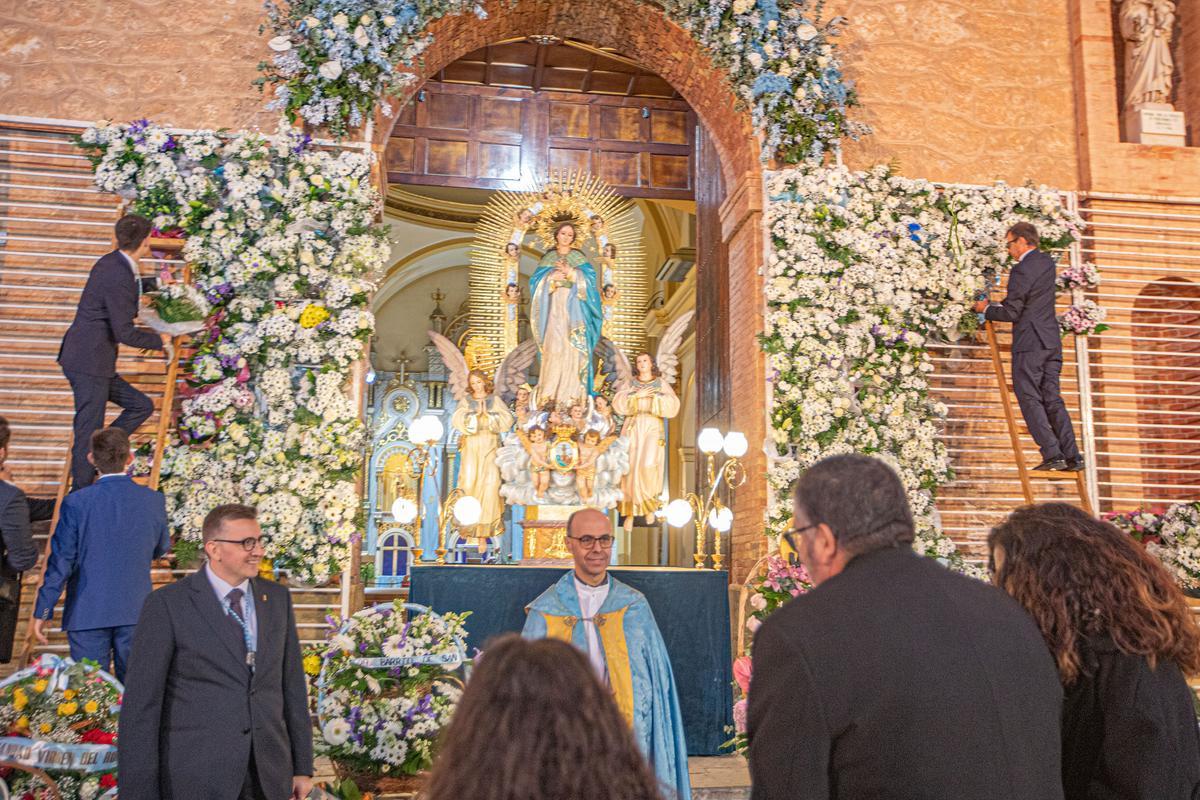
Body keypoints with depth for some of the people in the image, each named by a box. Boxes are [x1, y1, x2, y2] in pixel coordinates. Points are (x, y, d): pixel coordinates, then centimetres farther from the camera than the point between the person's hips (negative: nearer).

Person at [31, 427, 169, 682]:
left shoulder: (77, 503, -13)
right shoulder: (154, 500, -5)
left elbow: (60, 562, -10)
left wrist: (42, 612, -2)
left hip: (88, 613, -2)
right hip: (136, 612, 2)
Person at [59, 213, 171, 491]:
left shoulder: (110, 262, 9)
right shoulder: (119, 278, -20)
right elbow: (124, 333, -20)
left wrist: (154, 284, 43)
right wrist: (159, 341, -5)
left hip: (94, 363, 10)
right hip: (89, 364, -10)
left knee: (141, 406, 16)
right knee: (88, 433, -2)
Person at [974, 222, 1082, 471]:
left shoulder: (1022, 270, -14)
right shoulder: (1047, 262, 13)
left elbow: (1011, 313, -13)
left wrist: (987, 309, 5)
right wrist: (997, 304, 23)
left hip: (1029, 343, -8)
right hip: (1051, 341, 8)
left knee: (1030, 399, -4)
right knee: (1052, 399, 10)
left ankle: (1052, 454, -10)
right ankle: (1072, 457, 7)